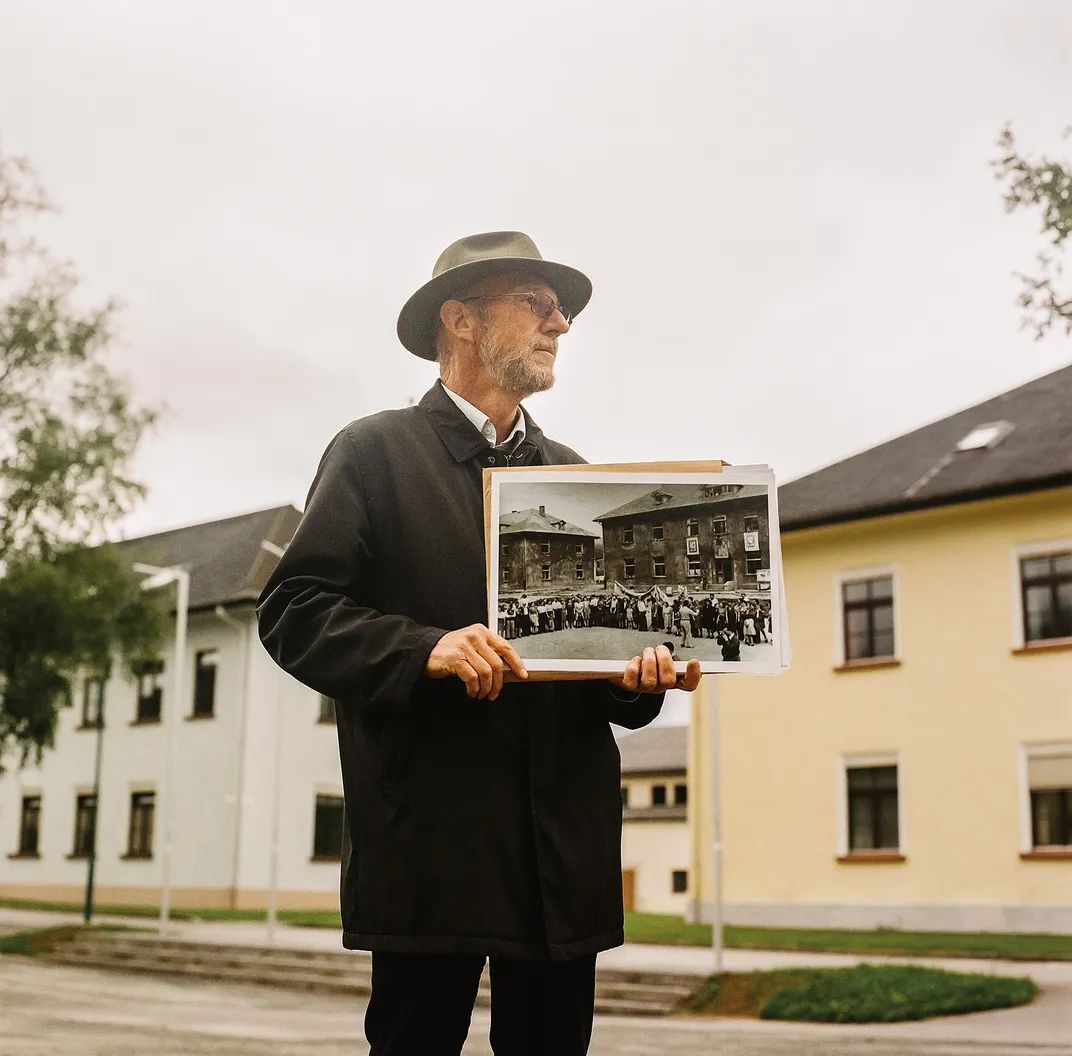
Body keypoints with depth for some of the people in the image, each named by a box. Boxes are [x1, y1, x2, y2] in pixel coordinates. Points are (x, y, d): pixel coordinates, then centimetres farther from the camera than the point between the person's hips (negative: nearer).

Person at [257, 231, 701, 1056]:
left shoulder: (573, 474, 20)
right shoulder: (375, 453, 3)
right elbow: (292, 610, -6)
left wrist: (643, 674, -4)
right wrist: (427, 649, -21)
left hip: (566, 845, 5)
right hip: (430, 835, -5)